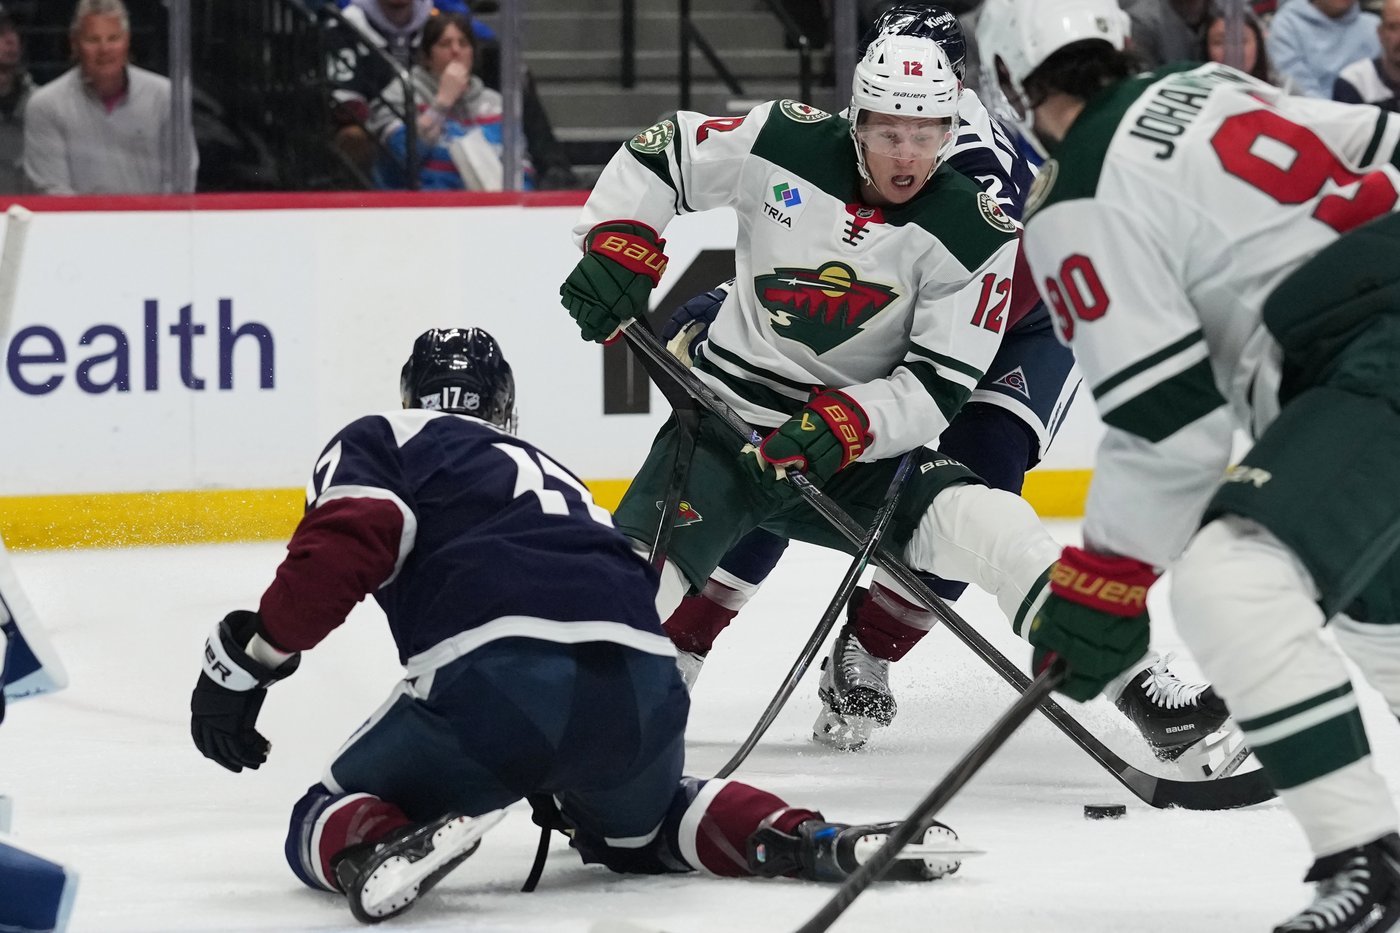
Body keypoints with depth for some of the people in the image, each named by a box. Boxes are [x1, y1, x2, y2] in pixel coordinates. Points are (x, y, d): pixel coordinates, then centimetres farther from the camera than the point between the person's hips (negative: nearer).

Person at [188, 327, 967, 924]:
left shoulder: (383, 441, 22)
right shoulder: (552, 472, 40)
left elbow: (342, 546, 1)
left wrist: (248, 660, 5)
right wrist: (564, 780, 52)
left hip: (495, 671, -5)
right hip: (642, 681, 5)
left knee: (326, 822, 14)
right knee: (634, 827, 37)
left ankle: (380, 847, -21)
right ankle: (808, 840, 11)